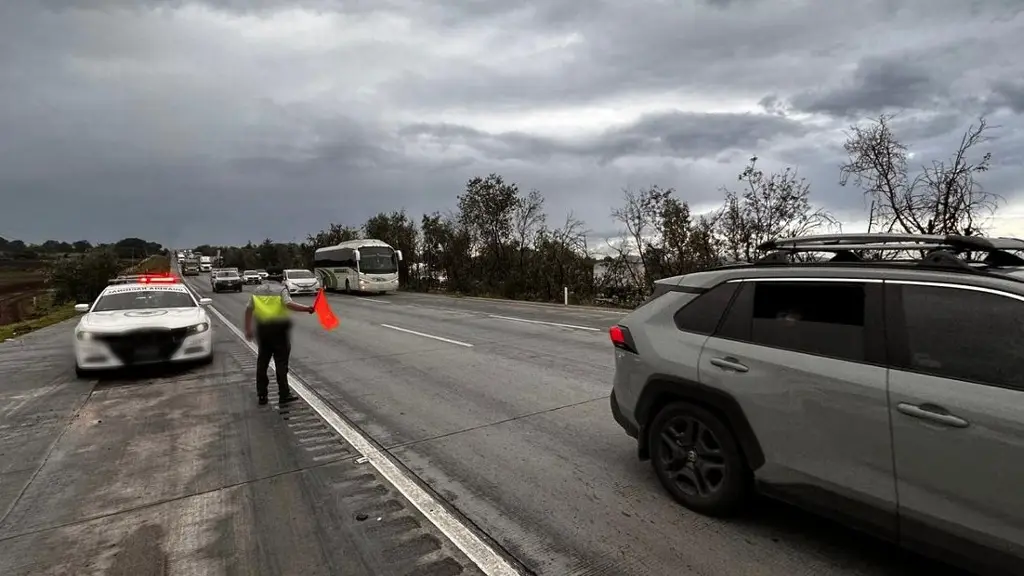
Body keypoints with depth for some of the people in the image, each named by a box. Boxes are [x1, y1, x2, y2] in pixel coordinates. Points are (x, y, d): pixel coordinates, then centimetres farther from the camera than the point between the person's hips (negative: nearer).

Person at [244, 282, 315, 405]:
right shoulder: (281, 289, -3)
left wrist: (248, 329, 12)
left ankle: (261, 395, 17)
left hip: (262, 328, 5)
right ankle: (284, 395, -1)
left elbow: (249, 309, 8)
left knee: (262, 362, 13)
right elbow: (289, 304, -21)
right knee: (281, 361, -1)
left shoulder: (258, 290, 11)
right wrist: (307, 308, -22)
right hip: (279, 328, -4)